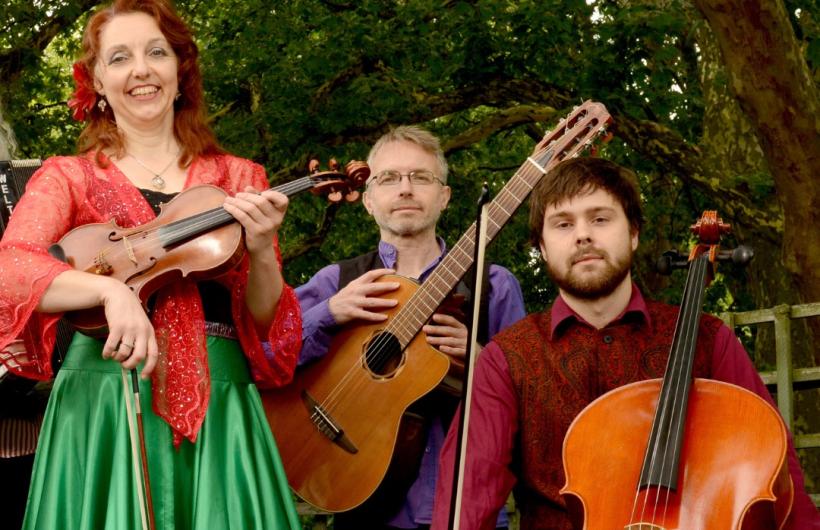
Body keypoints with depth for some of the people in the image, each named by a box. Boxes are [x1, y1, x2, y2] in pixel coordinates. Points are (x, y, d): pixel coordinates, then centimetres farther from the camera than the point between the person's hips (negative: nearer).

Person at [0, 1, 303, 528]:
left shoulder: (239, 181, 10)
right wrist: (110, 287, -29)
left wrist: (261, 252, -12)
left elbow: (267, 325, 7)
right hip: (103, 406, -1)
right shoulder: (67, 178, 6)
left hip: (218, 410, 2)